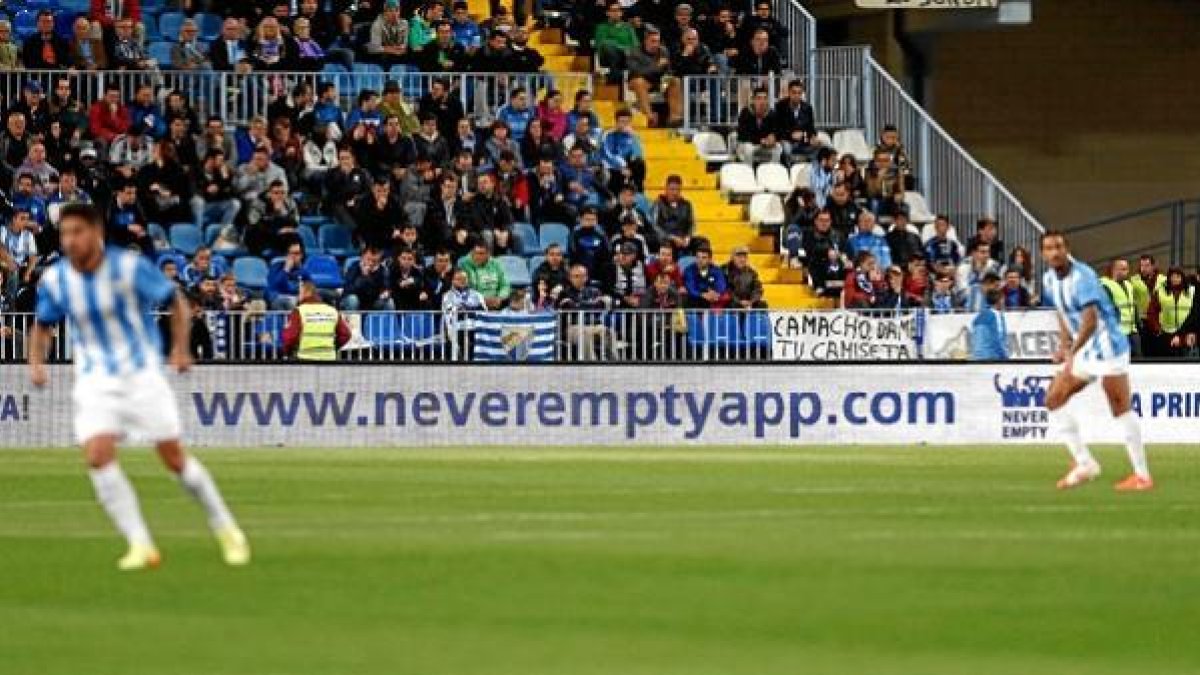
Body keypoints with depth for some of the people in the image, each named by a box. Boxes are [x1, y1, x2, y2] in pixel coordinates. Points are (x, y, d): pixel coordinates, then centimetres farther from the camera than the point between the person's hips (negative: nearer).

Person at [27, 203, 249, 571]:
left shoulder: (130, 267, -14)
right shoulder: (54, 280, -4)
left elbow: (177, 302, -2)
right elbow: (43, 326, 13)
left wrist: (180, 348, -14)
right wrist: (36, 361, -6)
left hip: (142, 374, -2)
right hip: (94, 381, 3)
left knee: (174, 457, -1)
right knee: (98, 457, -18)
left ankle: (226, 530, 20)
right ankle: (141, 545, -13)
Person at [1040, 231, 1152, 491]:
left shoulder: (1082, 276, -21)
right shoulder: (1049, 279, 4)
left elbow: (1091, 320, -31)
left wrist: (1072, 351, -42)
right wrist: (1064, 343, 6)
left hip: (1107, 348, -9)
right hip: (1082, 351, 9)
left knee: (1121, 409, -8)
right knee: (1054, 400, 3)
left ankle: (1143, 476, -1)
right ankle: (1085, 465, 7)